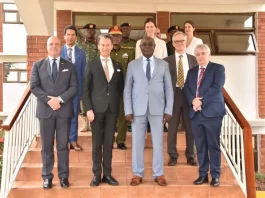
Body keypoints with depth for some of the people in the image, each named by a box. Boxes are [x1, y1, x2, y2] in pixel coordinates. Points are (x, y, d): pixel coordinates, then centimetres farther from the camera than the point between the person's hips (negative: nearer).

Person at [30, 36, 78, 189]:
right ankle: (47, 176, 14)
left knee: (63, 145, 4)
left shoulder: (70, 66, 8)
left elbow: (74, 88, -1)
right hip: (45, 110, 0)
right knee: (47, 146, 6)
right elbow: (34, 87, -1)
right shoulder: (38, 65, 8)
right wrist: (49, 99, -14)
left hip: (64, 110, 0)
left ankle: (63, 175, 13)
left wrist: (60, 99, -15)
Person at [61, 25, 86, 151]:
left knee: (74, 114, 7)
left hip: (76, 87, 1)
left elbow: (83, 72, 7)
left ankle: (73, 140, 14)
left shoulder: (81, 53, 6)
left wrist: (83, 88, 1)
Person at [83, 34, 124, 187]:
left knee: (109, 142, 7)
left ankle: (107, 174, 15)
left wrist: (117, 104, 2)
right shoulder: (91, 65, 2)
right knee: (97, 143, 3)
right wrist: (88, 108, -10)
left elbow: (121, 87, 14)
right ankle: (97, 174, 12)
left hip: (113, 109, 2)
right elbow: (86, 88, -2)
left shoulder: (118, 65, 11)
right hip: (97, 108, -2)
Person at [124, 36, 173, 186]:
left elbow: (169, 89, 5)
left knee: (158, 142, 5)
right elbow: (127, 89, 4)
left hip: (157, 108, 0)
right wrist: (128, 110, -4)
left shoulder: (164, 65, 6)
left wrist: (169, 110, -2)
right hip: (138, 109, 0)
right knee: (137, 142, 4)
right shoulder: (133, 65, 6)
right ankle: (138, 174, 15)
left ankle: (159, 174, 16)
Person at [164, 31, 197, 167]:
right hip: (173, 95, -1)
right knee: (172, 127, 3)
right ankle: (173, 156, 14)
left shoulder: (193, 59, 9)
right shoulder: (167, 60, 4)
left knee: (190, 127, 7)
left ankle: (190, 156, 18)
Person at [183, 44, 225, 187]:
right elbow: (186, 89, 7)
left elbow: (216, 87, -11)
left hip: (212, 112, -4)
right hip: (195, 113, 5)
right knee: (200, 146, 8)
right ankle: (203, 174, 16)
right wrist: (193, 101, -12)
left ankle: (215, 175, 10)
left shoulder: (218, 68, 3)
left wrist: (202, 101, -16)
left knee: (213, 145, 1)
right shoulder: (191, 71, 19)